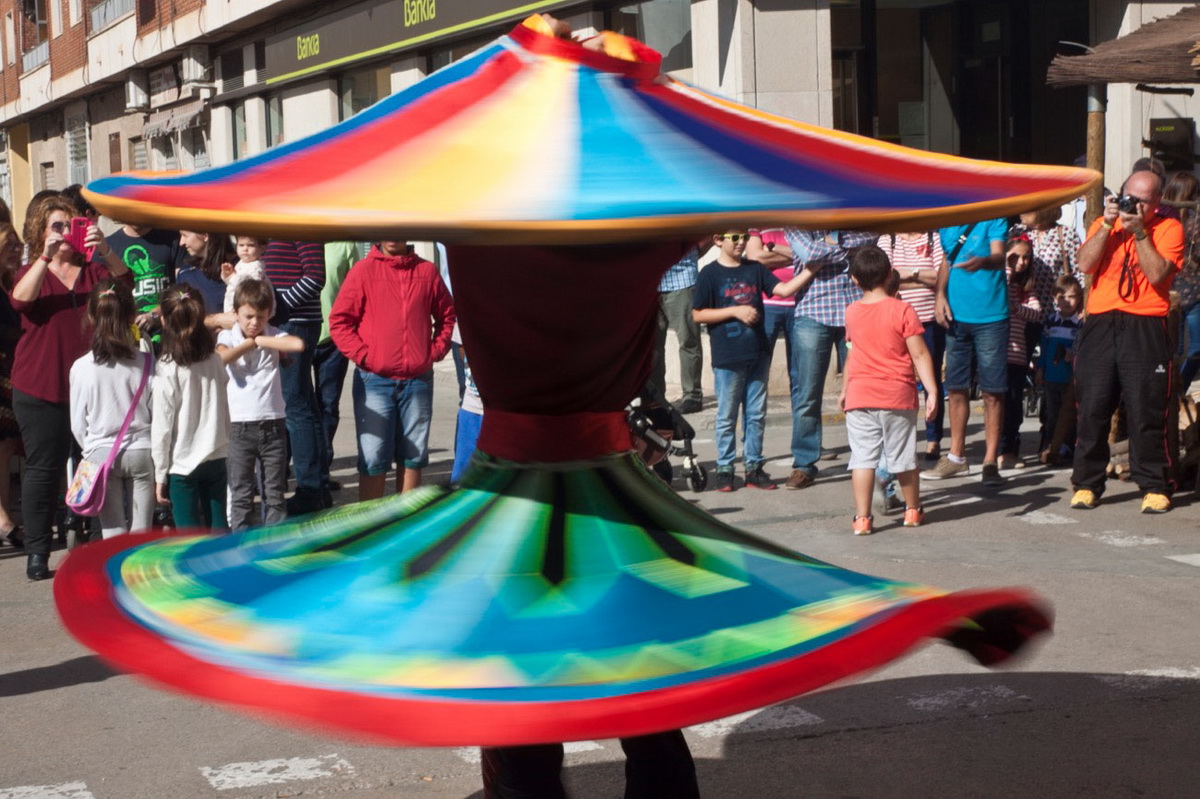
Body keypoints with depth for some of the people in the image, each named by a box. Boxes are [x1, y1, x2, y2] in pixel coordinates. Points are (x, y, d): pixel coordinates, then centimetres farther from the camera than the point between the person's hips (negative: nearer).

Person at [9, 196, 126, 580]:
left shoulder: (93, 270, 11)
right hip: (41, 388, -1)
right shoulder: (32, 272, 8)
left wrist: (106, 251, -24)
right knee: (43, 467, -1)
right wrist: (47, 256, -25)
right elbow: (20, 299, -14)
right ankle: (37, 552, 4)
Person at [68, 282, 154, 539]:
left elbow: (78, 424, -1)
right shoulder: (146, 363, -8)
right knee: (141, 531, 7)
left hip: (101, 453, 0)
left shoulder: (81, 368, -8)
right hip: (142, 451, 0)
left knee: (113, 532, 5)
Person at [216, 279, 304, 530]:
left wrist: (260, 340, -14)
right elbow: (221, 357, -21)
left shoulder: (273, 336, 1)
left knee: (275, 491, 8)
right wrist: (250, 342, -11)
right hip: (239, 426, -1)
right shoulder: (227, 337, 2)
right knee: (241, 493, 5)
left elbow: (298, 344, -21)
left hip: (273, 424, 1)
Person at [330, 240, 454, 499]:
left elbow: (446, 314, 16)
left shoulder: (427, 271, 5)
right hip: (375, 380, -3)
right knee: (373, 458, -4)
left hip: (418, 380, 3)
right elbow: (339, 321, -3)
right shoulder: (363, 270, -3)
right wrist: (362, 356, -10)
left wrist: (436, 351, 4)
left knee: (413, 456, 10)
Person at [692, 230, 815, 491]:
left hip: (757, 354, 4)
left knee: (756, 415, 8)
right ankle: (724, 469, 12)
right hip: (727, 358, -4)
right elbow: (697, 314, -6)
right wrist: (735, 311, -13)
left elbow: (784, 289, 1)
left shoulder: (755, 269, 9)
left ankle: (753, 467, 17)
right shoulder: (710, 274, -3)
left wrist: (810, 270, -11)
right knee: (727, 416, 3)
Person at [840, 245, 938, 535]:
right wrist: (932, 391, -8)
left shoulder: (852, 312, 3)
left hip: (859, 396, 2)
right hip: (897, 395, -1)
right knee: (903, 457, 11)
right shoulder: (902, 310, -8)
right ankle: (913, 510, 28)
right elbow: (919, 354, -11)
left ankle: (862, 517, -5)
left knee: (862, 457, 0)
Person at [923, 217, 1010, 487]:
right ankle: (956, 457, 25)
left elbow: (999, 256, -21)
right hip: (956, 313, 5)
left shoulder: (993, 216, -6)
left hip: (990, 315, -5)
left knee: (992, 391, -3)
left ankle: (990, 461, 6)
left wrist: (981, 261, -43)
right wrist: (940, 295, 4)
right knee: (956, 387, 12)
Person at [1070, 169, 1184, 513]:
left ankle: (1155, 487, 7)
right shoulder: (1104, 224, 15)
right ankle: (1087, 484, 12)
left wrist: (1139, 231, -9)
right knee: (1092, 410, 2)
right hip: (1100, 326, 3)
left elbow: (1158, 274, -9)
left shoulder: (1168, 229, 6)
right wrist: (1108, 225, -6)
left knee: (1146, 413, -3)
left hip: (1145, 330, -3)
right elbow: (1085, 264, -1)